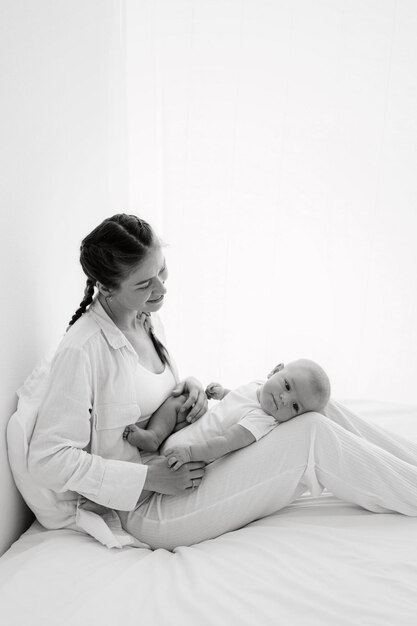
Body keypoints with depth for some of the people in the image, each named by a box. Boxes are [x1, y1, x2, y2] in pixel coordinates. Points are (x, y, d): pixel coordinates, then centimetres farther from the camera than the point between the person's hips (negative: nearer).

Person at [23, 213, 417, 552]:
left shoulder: (147, 321, 4)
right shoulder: (81, 350, -22)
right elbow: (46, 458, -19)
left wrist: (187, 389, -5)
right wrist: (149, 478, -21)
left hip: (182, 465, 8)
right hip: (147, 509, -7)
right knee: (313, 436, -18)